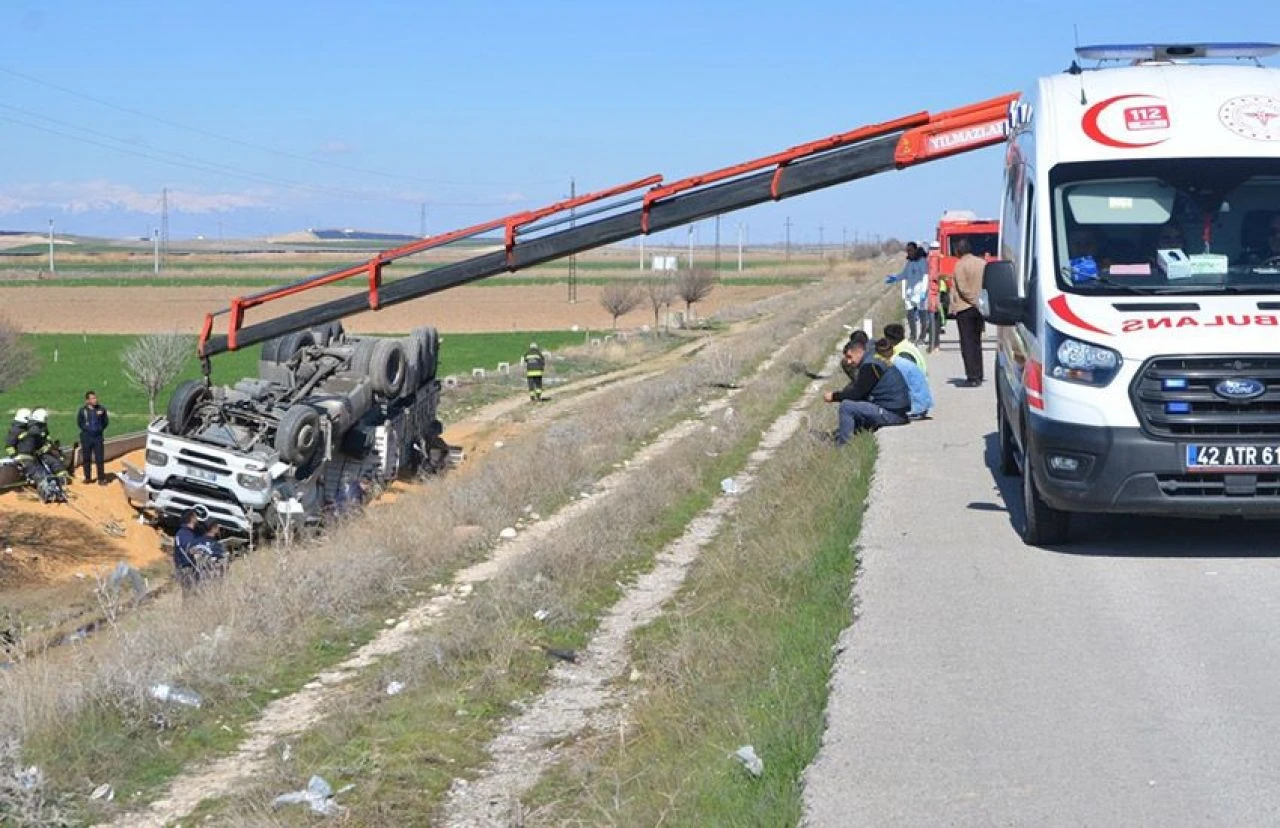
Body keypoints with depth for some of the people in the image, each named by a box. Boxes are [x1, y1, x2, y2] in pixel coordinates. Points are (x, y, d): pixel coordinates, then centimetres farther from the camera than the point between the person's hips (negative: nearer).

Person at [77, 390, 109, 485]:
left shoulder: (101, 409, -1)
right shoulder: (82, 410, -4)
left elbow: (105, 422, 10)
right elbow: (79, 422, 5)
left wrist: (100, 429, 2)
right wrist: (86, 429, 0)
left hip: (98, 436, 0)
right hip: (86, 437, 0)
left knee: (99, 458, -2)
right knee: (86, 458, 8)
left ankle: (101, 478, 3)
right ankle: (87, 477, 20)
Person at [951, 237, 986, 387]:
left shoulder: (960, 265, -12)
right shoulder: (982, 263, 6)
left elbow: (963, 288, -16)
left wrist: (973, 300, -8)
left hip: (965, 308, -6)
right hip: (979, 308, 6)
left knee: (967, 344, -4)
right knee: (976, 342, 15)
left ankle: (972, 377, -8)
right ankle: (978, 376, 17)